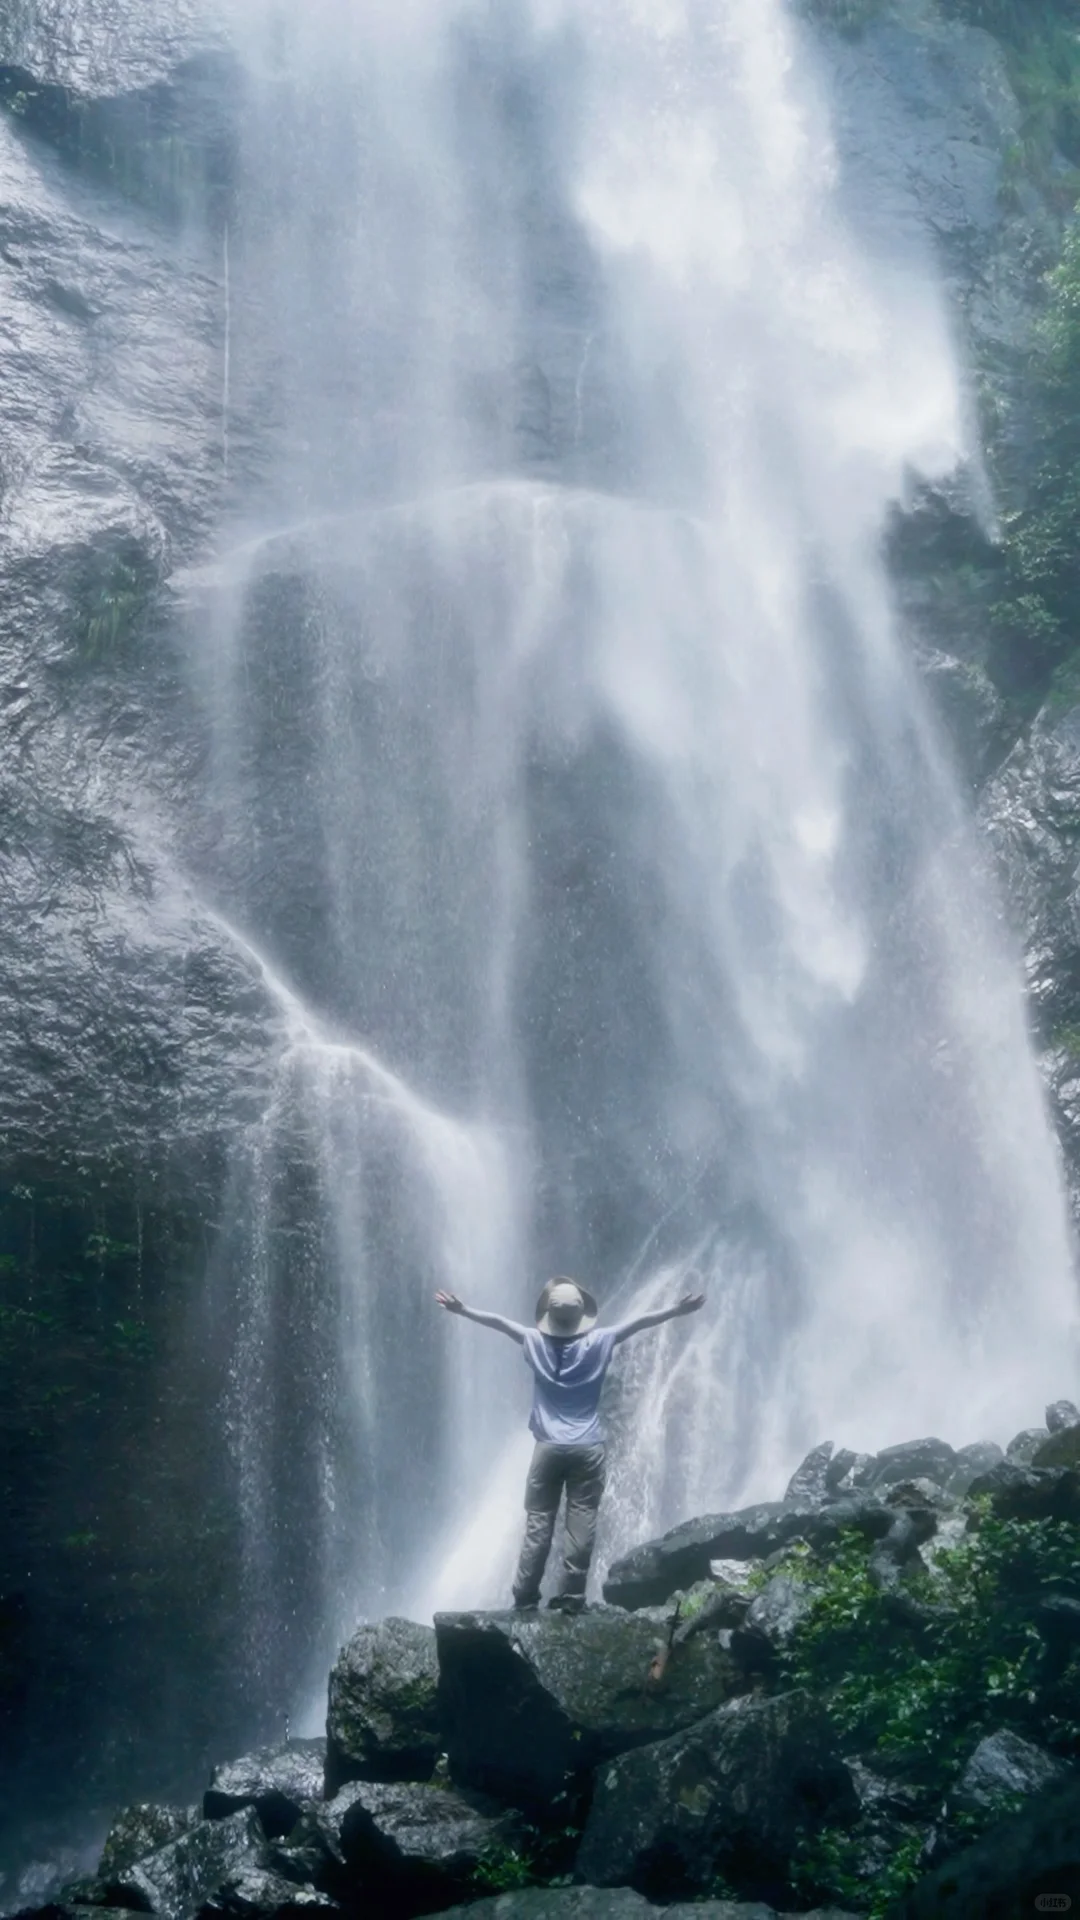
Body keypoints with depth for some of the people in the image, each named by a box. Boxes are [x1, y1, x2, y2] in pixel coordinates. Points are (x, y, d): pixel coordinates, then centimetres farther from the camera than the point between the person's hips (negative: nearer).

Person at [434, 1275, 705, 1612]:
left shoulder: (536, 1341, -2)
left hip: (548, 1447, 1)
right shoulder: (598, 1342, -4)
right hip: (587, 1448, -1)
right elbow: (640, 1321, -3)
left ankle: (525, 1598, 4)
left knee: (538, 1523, 5)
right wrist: (679, 1311, 0)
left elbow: (497, 1321, 4)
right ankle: (572, 1597, -2)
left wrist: (462, 1310, 12)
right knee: (581, 1524, 0)